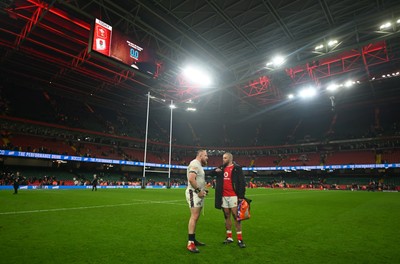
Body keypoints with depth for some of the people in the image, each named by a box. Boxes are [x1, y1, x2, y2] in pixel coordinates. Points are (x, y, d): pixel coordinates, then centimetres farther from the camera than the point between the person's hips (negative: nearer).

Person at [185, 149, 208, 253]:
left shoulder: (199, 165, 19)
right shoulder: (195, 164, -14)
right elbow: (191, 179, -27)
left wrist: (203, 190, 13)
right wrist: (199, 190, -20)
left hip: (198, 194, 11)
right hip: (194, 193, -11)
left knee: (196, 217, 14)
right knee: (194, 216, -12)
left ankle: (193, 239, 23)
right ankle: (190, 243, -9)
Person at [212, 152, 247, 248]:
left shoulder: (237, 168, -4)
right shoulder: (222, 168, 12)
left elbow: (242, 182, -8)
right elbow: (212, 173, 24)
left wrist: (241, 196, -13)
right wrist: (215, 171, 0)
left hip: (233, 196, -5)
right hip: (223, 196, 5)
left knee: (236, 216, -3)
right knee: (227, 216, 11)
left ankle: (239, 239, 5)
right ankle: (229, 237, 22)